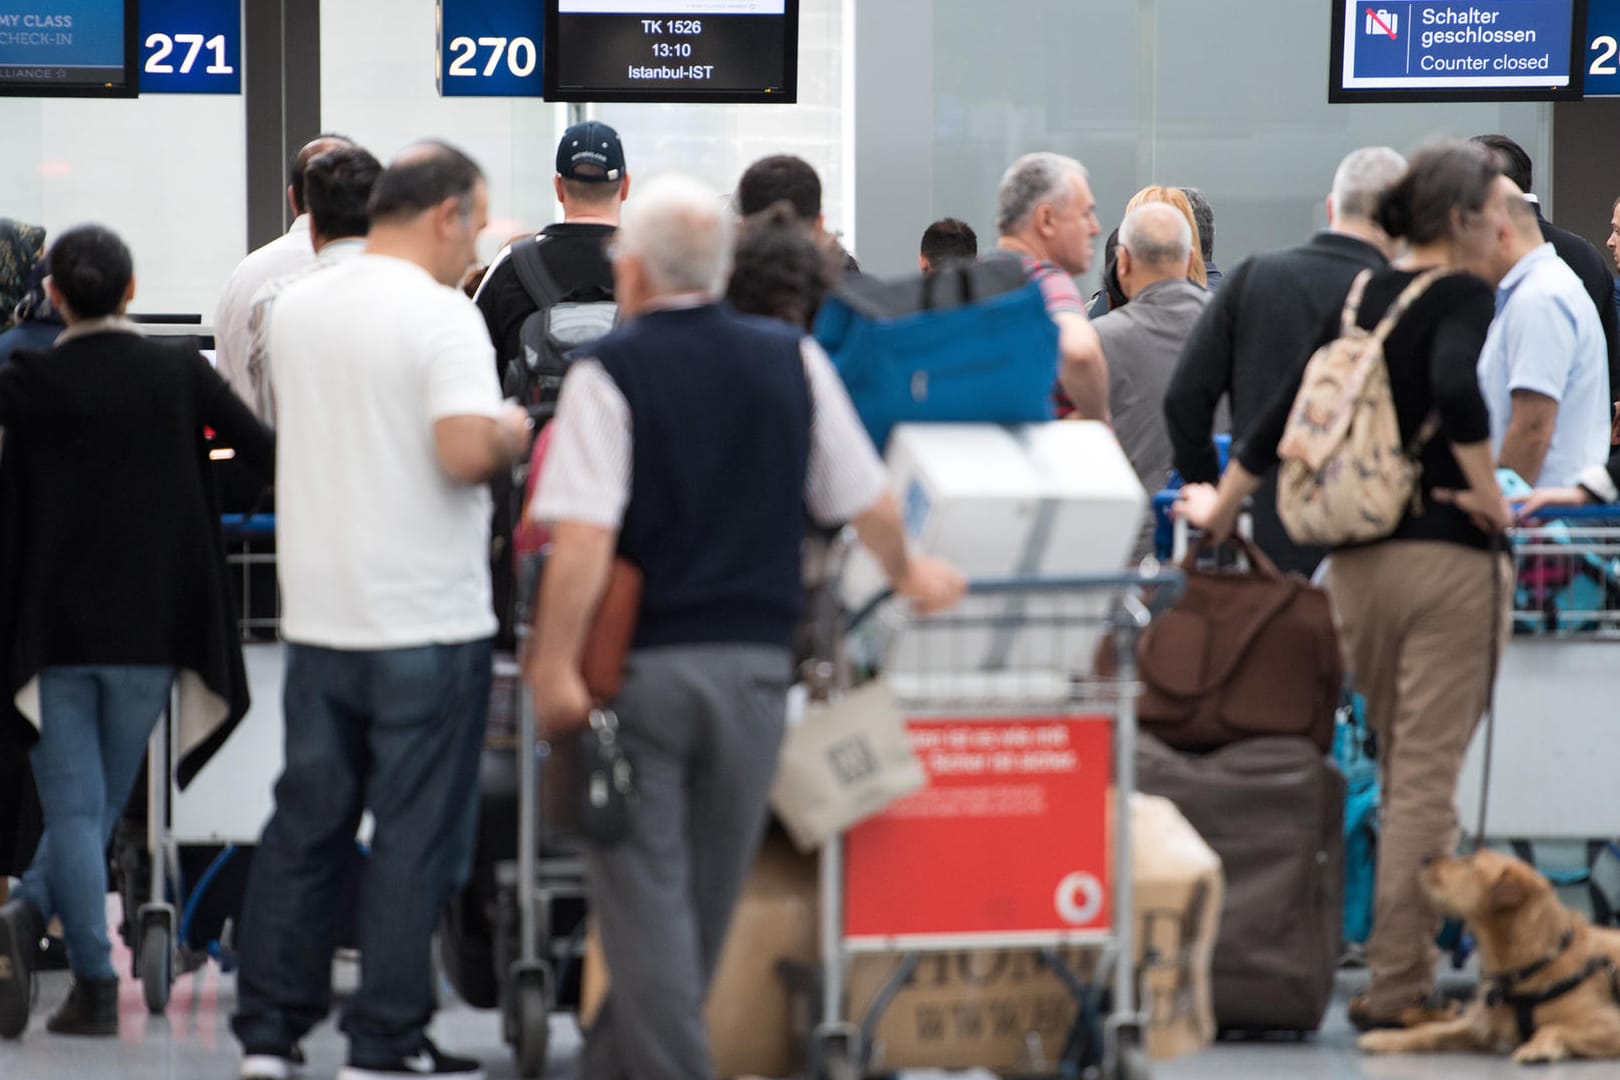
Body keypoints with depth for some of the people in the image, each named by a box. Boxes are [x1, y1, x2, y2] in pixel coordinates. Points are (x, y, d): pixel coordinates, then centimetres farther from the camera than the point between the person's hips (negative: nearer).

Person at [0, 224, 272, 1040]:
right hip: (152, 627, 1)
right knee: (101, 802, 16)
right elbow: (269, 453, 2)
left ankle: (97, 986, -8)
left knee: (74, 808, 2)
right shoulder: (180, 374, -2)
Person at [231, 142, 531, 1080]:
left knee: (306, 823, 13)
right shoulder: (441, 316, -14)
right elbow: (466, 450, -26)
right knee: (417, 833, 1)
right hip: (427, 618, -6)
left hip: (318, 614, 6)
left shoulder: (296, 310, 9)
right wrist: (513, 436, -3)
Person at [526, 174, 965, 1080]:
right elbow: (868, 502, 10)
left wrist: (557, 669, -16)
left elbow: (583, 539, -19)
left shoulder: (610, 373, -9)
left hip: (643, 663, -4)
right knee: (708, 893, 15)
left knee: (646, 893, 2)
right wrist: (908, 575, 29)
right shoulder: (793, 361, 3)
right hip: (756, 658, 4)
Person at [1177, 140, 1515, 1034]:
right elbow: (1457, 389, -29)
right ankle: (1400, 987, -5)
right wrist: (1489, 496, -17)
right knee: (1427, 779, -4)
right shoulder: (1464, 296, -9)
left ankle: (1393, 968, 20)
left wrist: (1222, 506, 27)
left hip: (1356, 560, 7)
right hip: (1447, 558, -7)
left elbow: (1287, 405, 16)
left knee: (1400, 770, 16)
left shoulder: (1367, 297, 11)